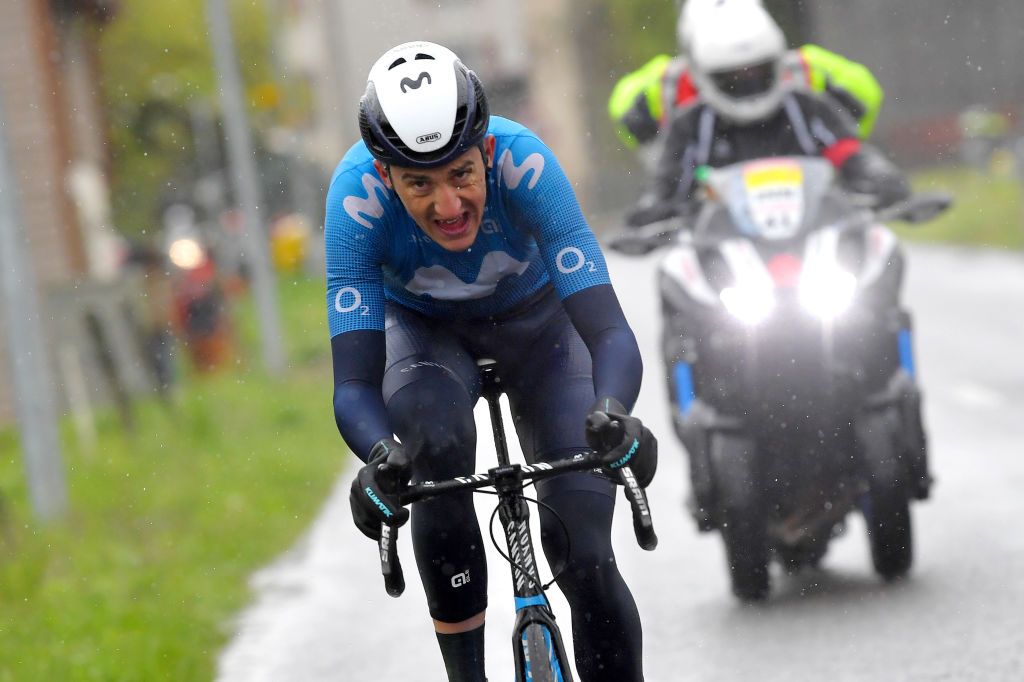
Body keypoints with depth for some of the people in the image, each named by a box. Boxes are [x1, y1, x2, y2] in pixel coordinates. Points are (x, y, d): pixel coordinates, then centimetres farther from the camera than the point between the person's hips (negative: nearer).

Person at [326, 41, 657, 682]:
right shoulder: (357, 194, -35)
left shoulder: (523, 162, -37)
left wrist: (613, 414, -62)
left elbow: (612, 334, -41)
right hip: (422, 328, 0)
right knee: (435, 441, -34)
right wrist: (380, 458, -58)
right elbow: (354, 385, -37)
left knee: (584, 557, -13)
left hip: (533, 316, 0)